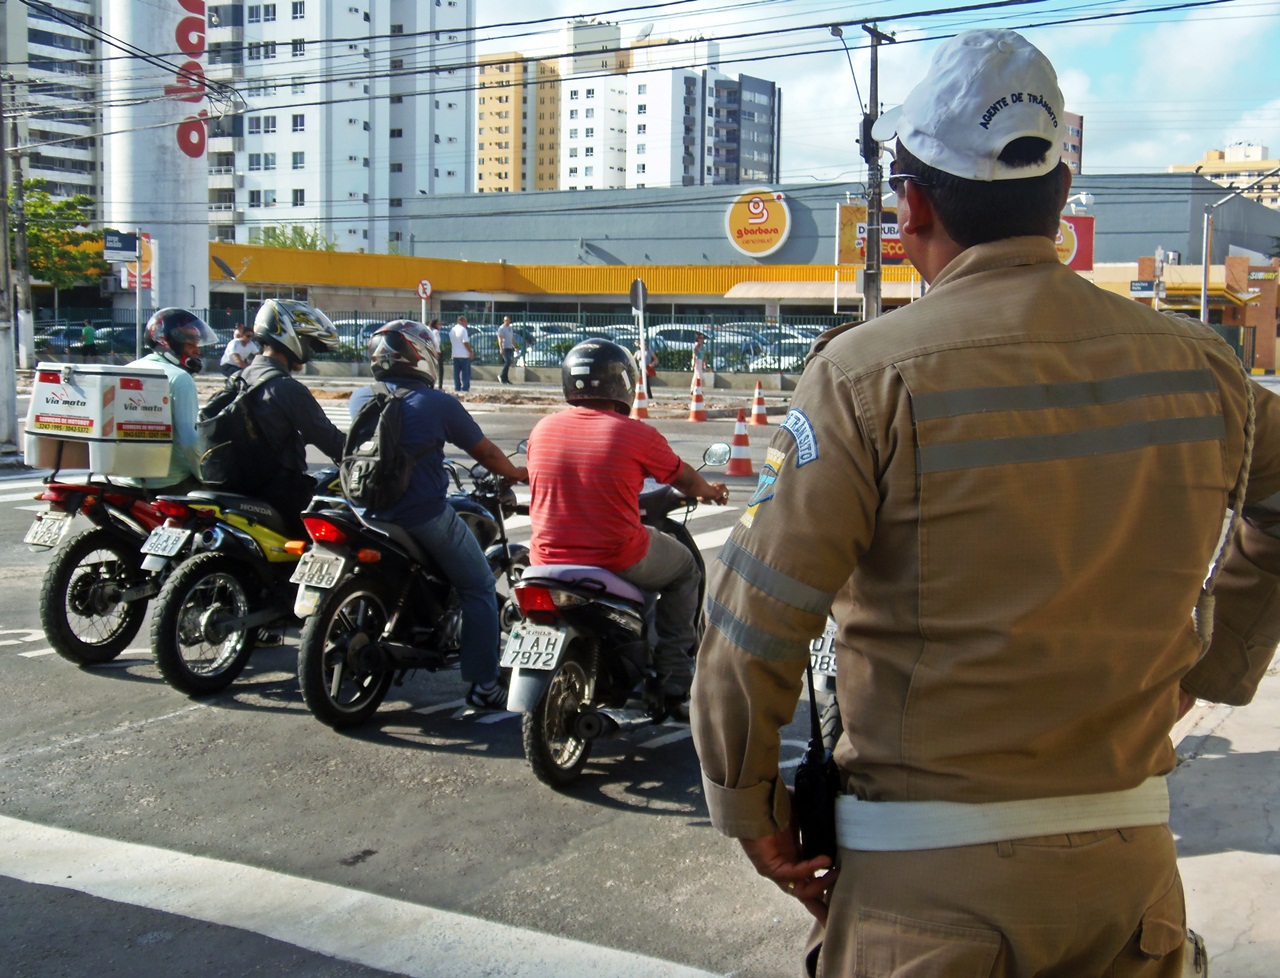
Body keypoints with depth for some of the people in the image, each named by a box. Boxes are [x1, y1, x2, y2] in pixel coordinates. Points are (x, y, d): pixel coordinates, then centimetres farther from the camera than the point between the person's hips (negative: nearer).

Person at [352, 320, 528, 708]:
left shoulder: (361, 398, 3)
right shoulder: (438, 403, -11)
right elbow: (485, 451, 0)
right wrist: (516, 473, 20)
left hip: (373, 512, 6)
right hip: (426, 515, -6)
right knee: (478, 588, 9)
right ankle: (484, 684, 5)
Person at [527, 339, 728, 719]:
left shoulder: (542, 429, 2)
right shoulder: (636, 434, -10)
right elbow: (683, 478, 8)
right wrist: (711, 492, 32)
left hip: (548, 557, 5)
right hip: (619, 560, -5)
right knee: (684, 570, 23)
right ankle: (674, 685, 18)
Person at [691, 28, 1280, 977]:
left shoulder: (868, 374, -14)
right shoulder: (1199, 365, 0)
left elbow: (752, 629, -14)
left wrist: (752, 814, 0)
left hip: (932, 887, -4)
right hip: (1129, 859, 4)